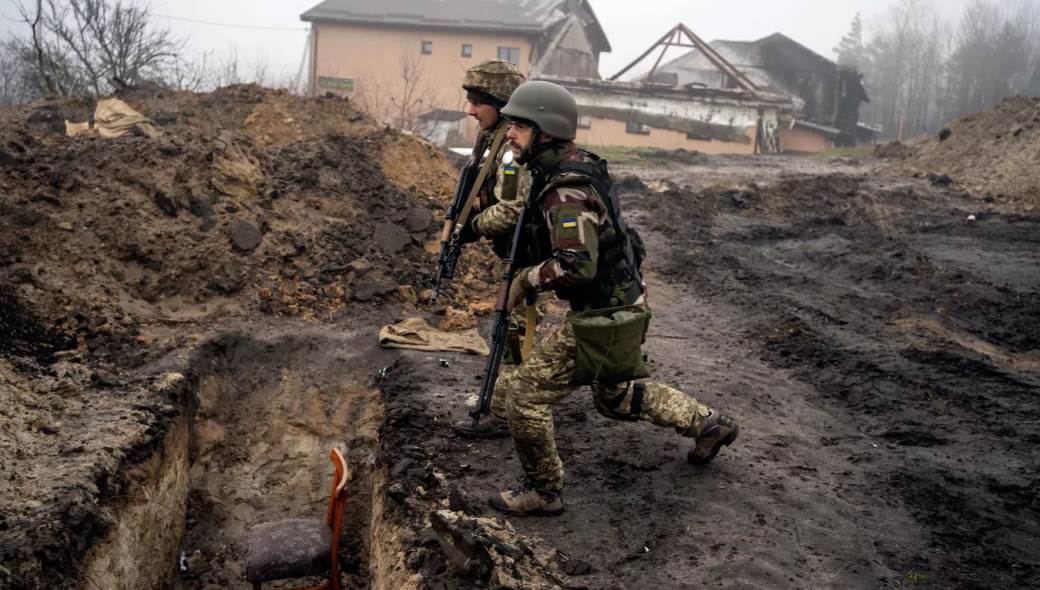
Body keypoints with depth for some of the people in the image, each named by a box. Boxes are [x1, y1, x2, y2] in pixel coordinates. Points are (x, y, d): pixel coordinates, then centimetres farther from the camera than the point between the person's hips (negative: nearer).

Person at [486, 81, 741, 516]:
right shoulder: (578, 164, 5)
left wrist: (526, 279, -22)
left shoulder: (566, 193, -26)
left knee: (525, 393, -3)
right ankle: (709, 424, 37)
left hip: (602, 317, -10)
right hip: (622, 304, 10)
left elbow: (576, 266, -37)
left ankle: (542, 491, 12)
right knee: (615, 398, 28)